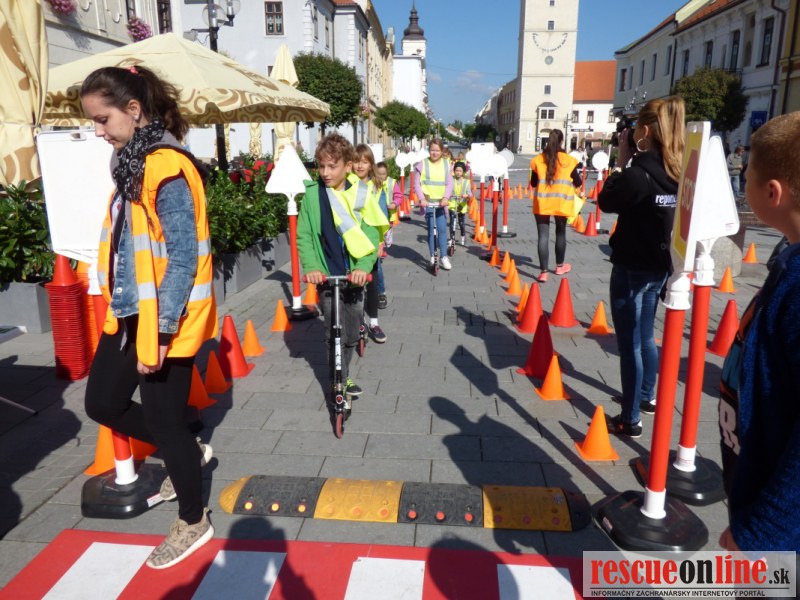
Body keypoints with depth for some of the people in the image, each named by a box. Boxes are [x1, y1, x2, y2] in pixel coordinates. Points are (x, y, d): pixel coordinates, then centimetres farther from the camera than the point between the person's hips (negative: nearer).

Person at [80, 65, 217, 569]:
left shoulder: (167, 168, -18)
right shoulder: (132, 162, 11)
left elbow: (182, 259, -22)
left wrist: (159, 331, -22)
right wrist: (131, 316, 17)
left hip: (165, 321, -9)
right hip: (131, 313, 9)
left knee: (163, 419, 4)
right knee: (103, 402, 17)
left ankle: (194, 522, 25)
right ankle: (187, 451, 37)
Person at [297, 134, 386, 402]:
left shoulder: (360, 194, -3)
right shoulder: (312, 194, -5)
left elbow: (372, 236, -5)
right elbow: (304, 236, -3)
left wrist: (363, 267, -20)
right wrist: (311, 267, -18)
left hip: (354, 277, 2)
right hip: (327, 277, -2)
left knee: (351, 334, 13)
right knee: (335, 335, -3)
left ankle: (342, 378, 35)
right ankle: (340, 383, 15)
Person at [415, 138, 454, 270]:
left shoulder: (446, 164, 4)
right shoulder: (423, 164, -2)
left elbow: (449, 183, 0)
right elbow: (417, 183, -3)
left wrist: (446, 197, -16)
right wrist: (421, 199, -16)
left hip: (441, 202, 2)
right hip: (428, 201, -1)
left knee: (442, 229, 0)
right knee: (431, 229, 2)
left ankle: (444, 256, 9)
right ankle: (433, 257, 11)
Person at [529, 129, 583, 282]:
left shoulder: (538, 160, -1)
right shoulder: (568, 160, -4)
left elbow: (533, 183, 5)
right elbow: (578, 183, 3)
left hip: (542, 202, 0)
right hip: (561, 202, 0)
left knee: (543, 236, -1)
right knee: (560, 233, 19)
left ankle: (543, 272, -8)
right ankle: (560, 266, 34)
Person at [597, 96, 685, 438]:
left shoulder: (638, 173, -20)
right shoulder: (676, 172, 2)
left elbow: (606, 202, -6)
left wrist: (621, 163, -2)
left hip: (632, 268, -8)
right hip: (659, 266, 8)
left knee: (629, 344, 1)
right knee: (644, 337, 24)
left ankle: (630, 420, 11)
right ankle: (646, 396, 42)